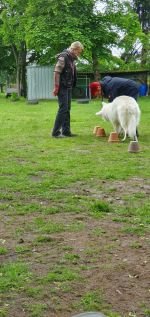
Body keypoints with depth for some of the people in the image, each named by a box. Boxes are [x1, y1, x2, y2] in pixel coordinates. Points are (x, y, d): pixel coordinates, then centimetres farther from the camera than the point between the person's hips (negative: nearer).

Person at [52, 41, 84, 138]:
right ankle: (56, 132, -7)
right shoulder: (63, 57, -13)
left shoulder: (72, 58, 15)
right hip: (62, 87, -9)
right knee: (63, 108, -10)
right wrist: (56, 87, -19)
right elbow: (57, 72, -17)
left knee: (67, 109, 10)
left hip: (68, 87, 9)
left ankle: (66, 131, 15)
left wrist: (72, 85, 13)